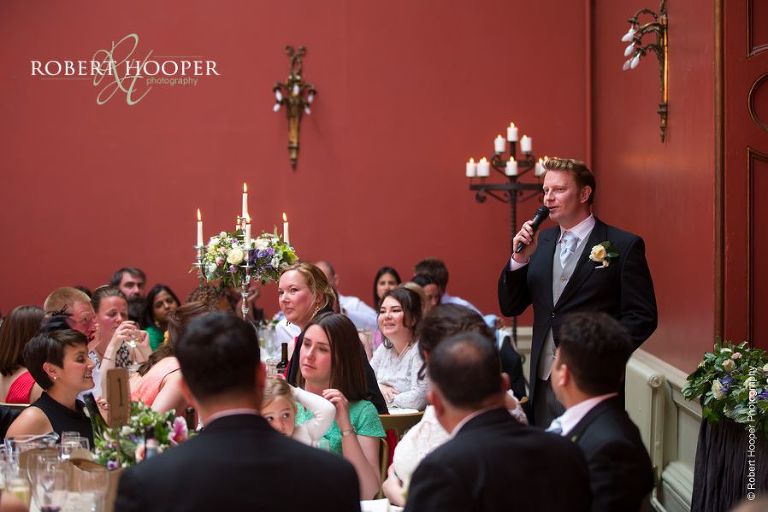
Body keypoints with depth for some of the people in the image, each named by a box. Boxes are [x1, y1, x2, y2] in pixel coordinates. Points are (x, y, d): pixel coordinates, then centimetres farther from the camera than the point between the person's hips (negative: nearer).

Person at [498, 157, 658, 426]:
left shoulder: (624, 245, -5)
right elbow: (510, 307, 10)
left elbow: (643, 317, -6)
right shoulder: (541, 242, 11)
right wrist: (520, 258, -4)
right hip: (543, 383, 5)